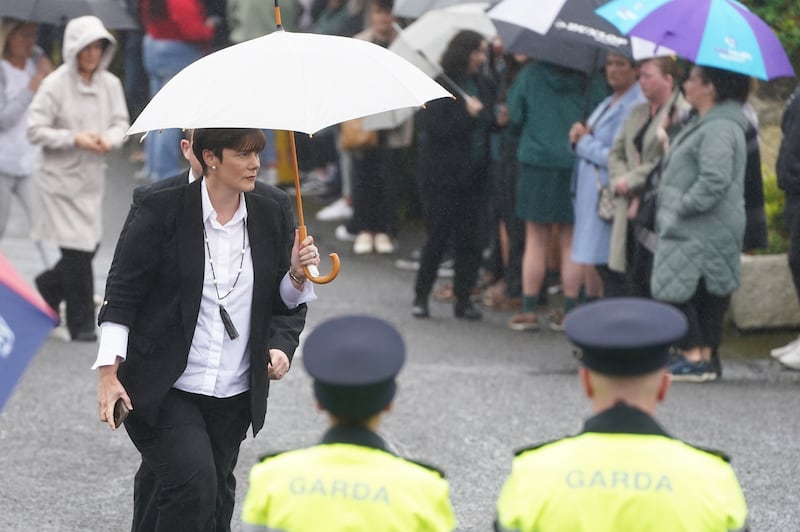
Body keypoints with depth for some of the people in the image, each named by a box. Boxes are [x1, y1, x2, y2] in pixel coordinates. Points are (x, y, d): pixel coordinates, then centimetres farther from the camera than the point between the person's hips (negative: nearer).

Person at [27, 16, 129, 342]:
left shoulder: (110, 84, 2)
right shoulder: (55, 85, -12)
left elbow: (121, 123, 5)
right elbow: (35, 130, -11)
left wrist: (109, 139, -17)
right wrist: (74, 138, -21)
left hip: (92, 178, 5)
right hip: (60, 178, -5)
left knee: (88, 248, 10)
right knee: (77, 252, -7)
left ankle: (44, 290, 37)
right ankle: (82, 324, 5)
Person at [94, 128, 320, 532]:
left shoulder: (272, 211, 5)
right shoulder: (163, 210, -8)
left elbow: (286, 301, 14)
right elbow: (122, 294, -5)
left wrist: (297, 274, -9)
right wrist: (108, 372, -12)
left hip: (234, 393, 5)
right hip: (164, 390, -5)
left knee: (216, 496, 10)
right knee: (194, 482, -22)